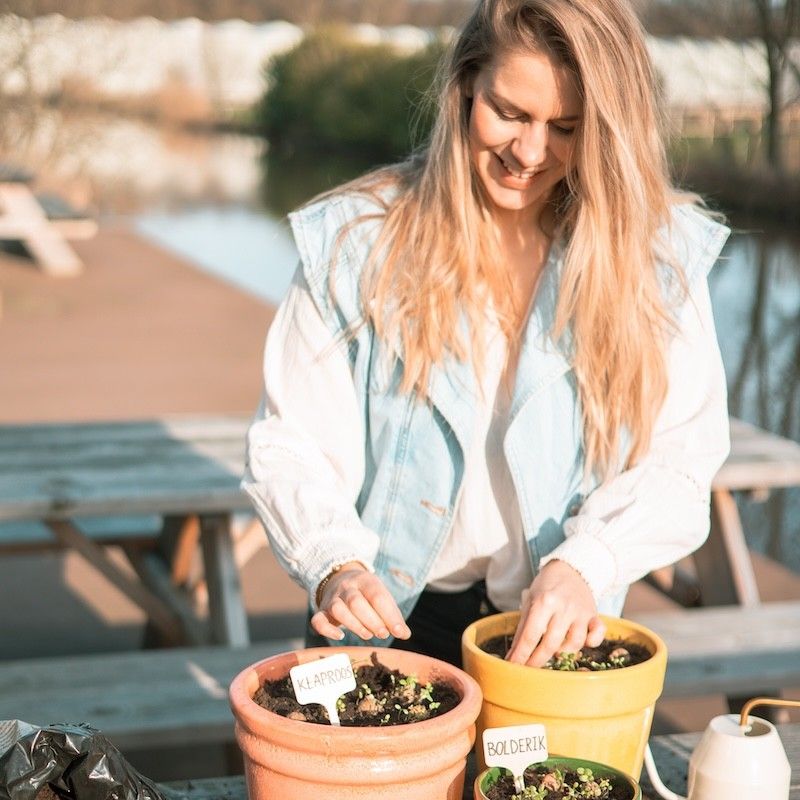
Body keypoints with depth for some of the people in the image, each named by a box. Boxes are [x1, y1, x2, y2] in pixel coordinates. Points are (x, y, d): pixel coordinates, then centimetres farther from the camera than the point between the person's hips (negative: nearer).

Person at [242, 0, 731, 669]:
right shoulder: (358, 243, -7)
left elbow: (678, 457, -9)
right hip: (390, 615, 0)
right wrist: (336, 564, -26)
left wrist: (584, 565, -26)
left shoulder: (659, 256, -6)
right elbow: (291, 444, -7)